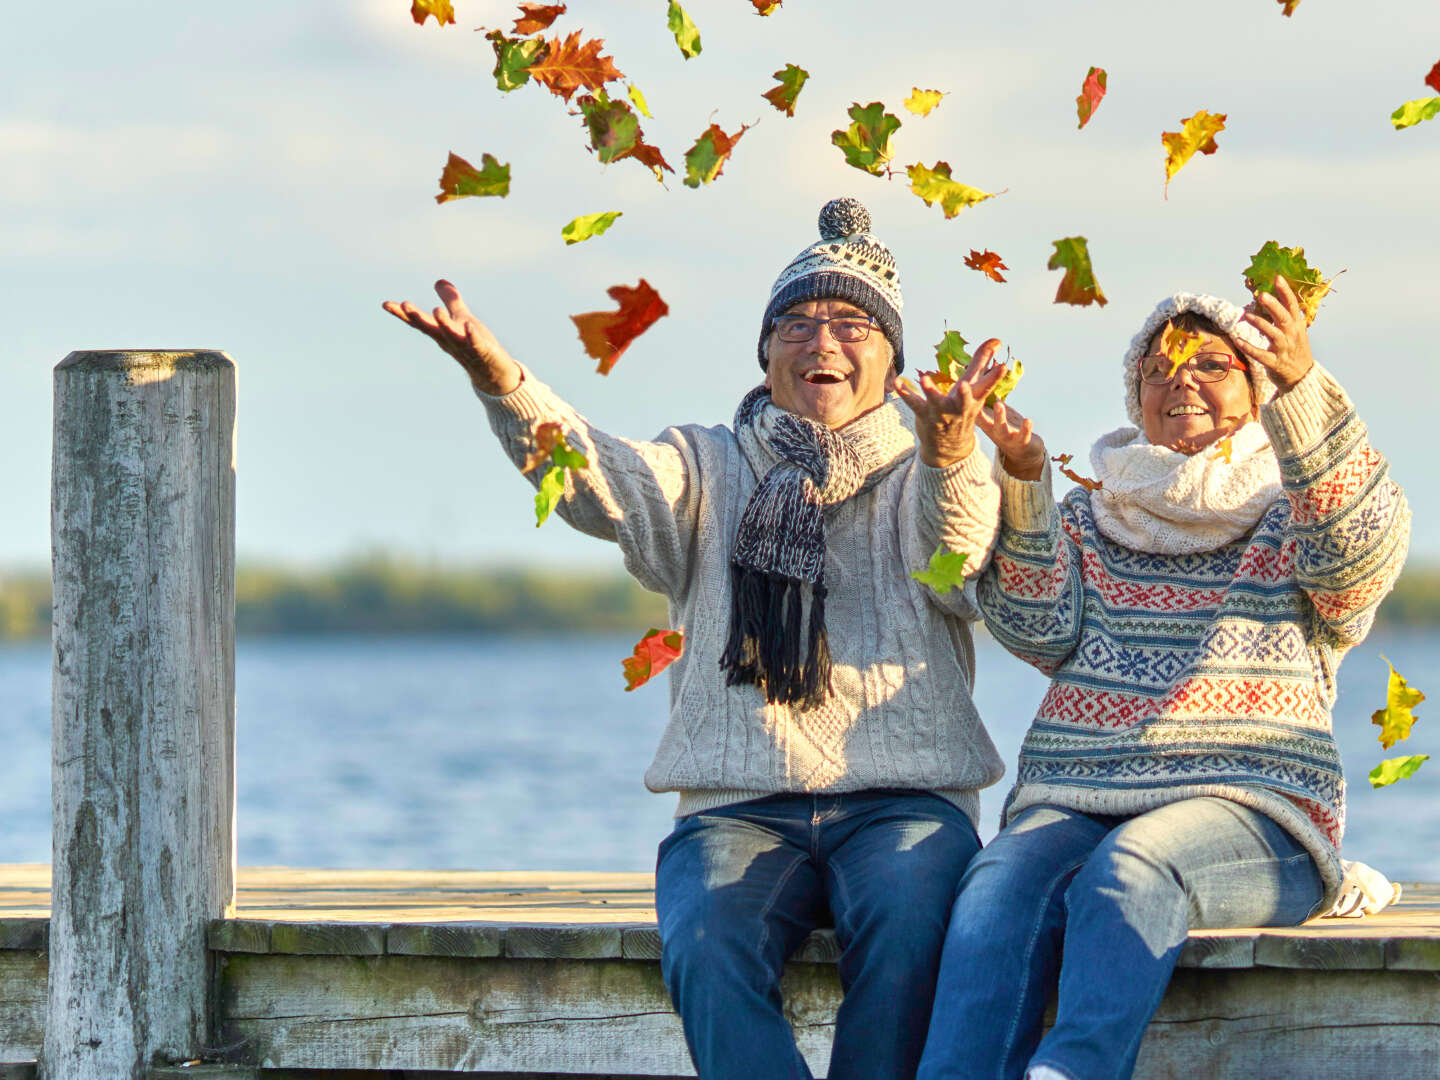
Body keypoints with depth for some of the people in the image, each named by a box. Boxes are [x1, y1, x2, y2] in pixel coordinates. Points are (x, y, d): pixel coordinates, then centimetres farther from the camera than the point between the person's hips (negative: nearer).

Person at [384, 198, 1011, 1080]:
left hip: (902, 799, -1)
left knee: (906, 938, -34)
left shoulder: (928, 474, 13)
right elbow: (601, 484, -5)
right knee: (709, 951, -31)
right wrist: (500, 381, -26)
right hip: (739, 804, 1)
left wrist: (949, 459, -36)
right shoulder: (707, 470, 17)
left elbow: (960, 572, -11)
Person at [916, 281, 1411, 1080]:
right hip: (1072, 802, 3)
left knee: (1130, 867, -37)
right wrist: (1021, 481, -8)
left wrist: (1303, 387, -25)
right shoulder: (1090, 520, 25)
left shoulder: (1294, 518, 15)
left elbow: (1362, 551, -11)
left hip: (1247, 811, -3)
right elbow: (1042, 630, 6)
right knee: (1001, 889, -31)